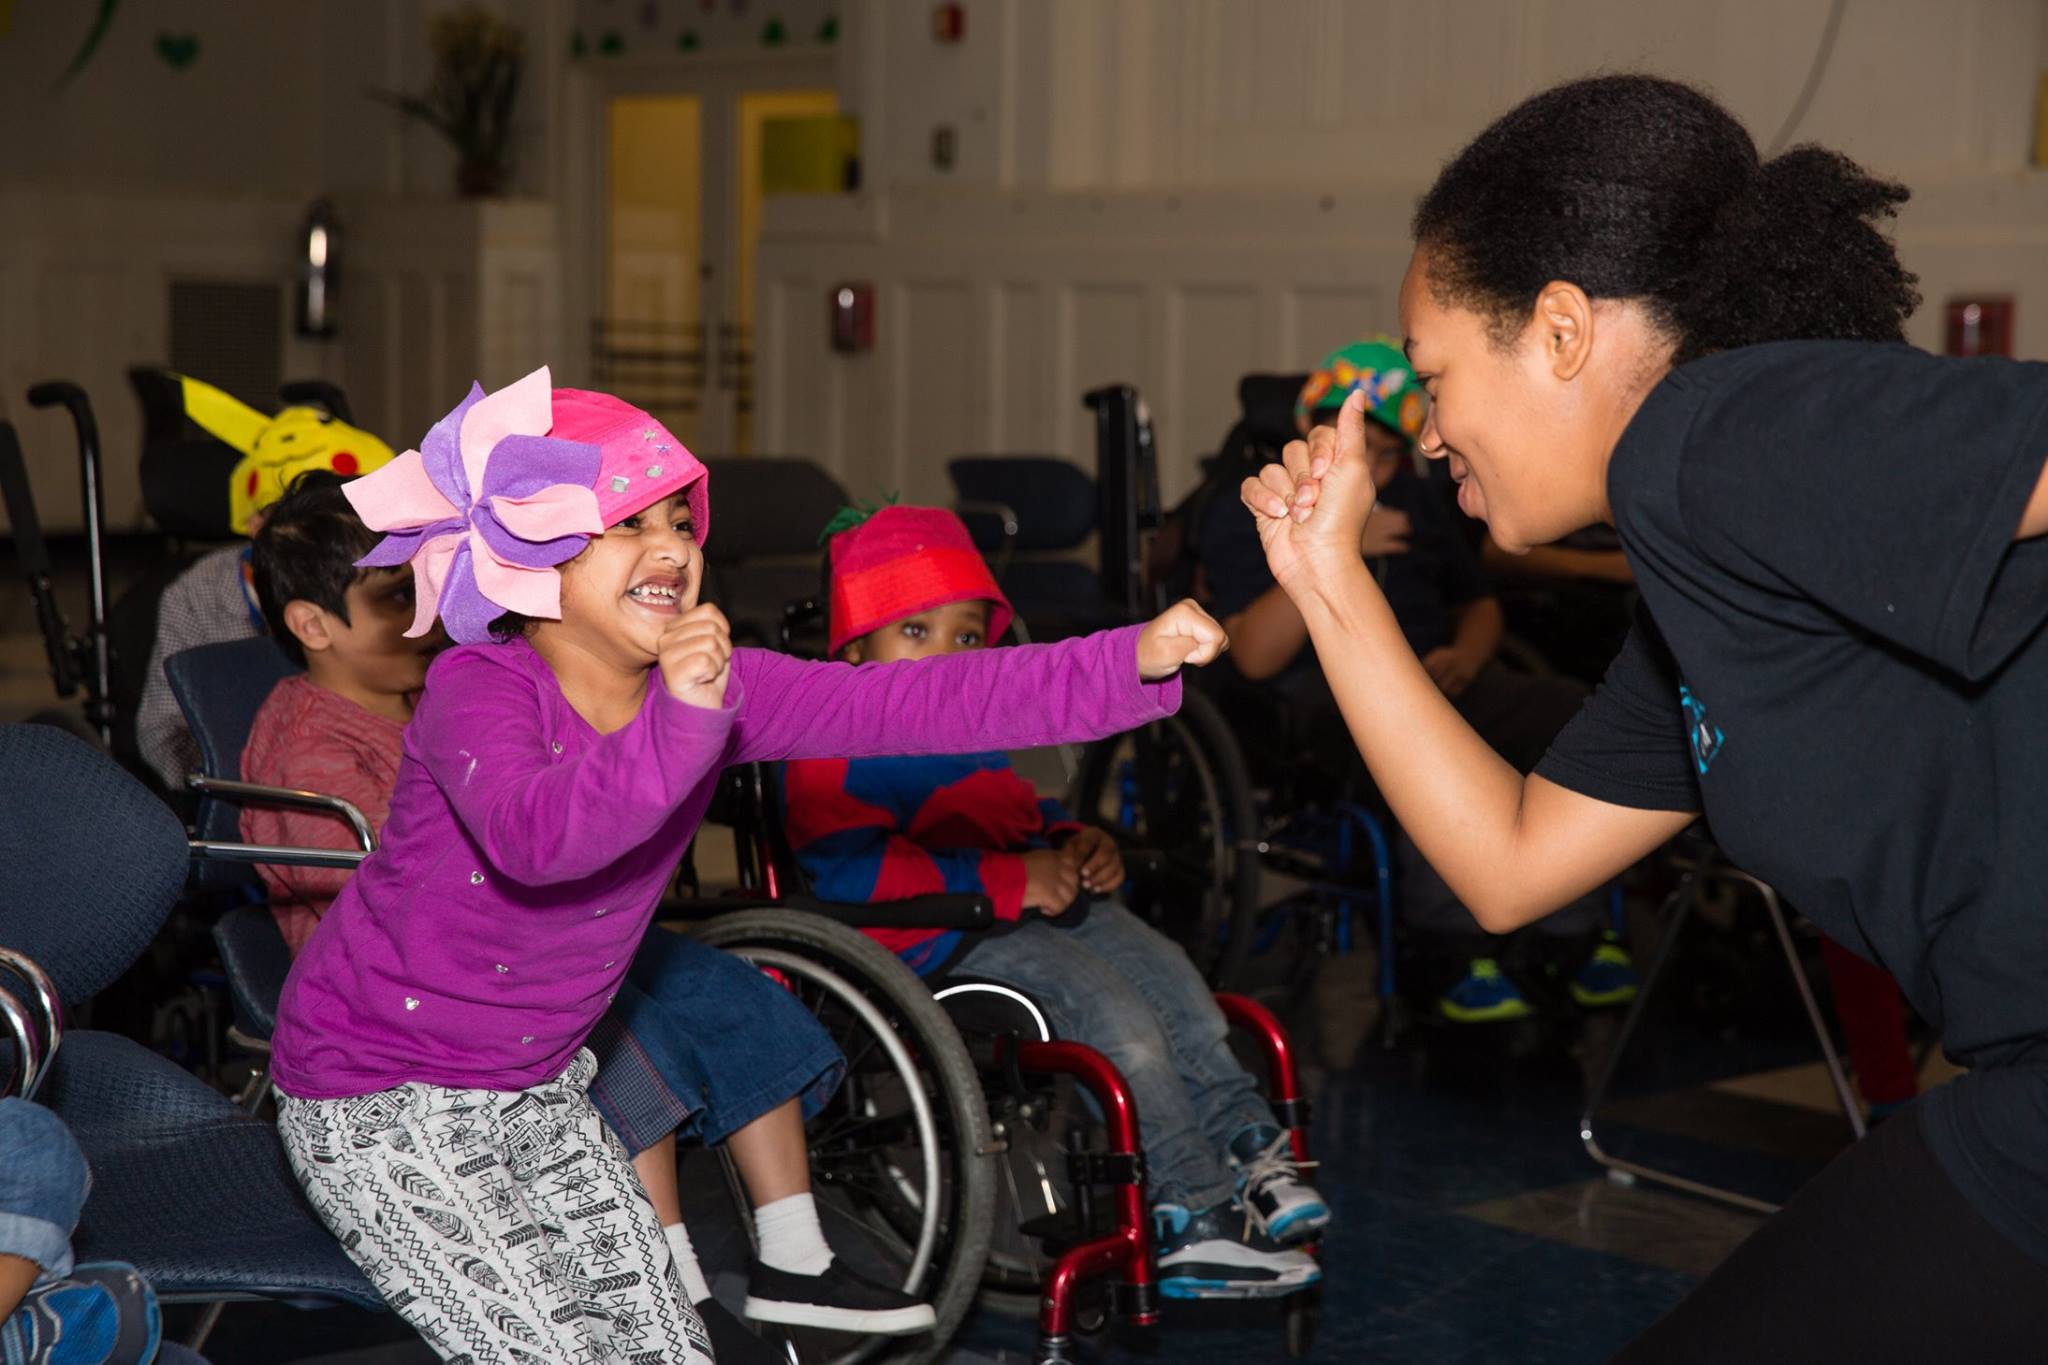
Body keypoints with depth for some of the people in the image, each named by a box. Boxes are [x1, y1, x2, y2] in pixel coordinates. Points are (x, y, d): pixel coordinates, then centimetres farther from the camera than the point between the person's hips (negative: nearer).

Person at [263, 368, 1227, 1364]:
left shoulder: (710, 684, -7)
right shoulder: (477, 690, -24)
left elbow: (917, 703, -15)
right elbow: (532, 838, -45)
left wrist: (1135, 662, -24)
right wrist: (679, 724, -58)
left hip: (539, 1088, 7)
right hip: (379, 1096, -6)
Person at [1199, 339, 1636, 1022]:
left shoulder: (1414, 501, 23)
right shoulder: (1242, 512, 4)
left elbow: (1479, 604, 30)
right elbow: (1255, 657, -10)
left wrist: (1466, 655, 5)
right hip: (1320, 699, -6)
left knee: (1569, 707, -23)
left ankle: (1569, 938, -17)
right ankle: (1461, 947, -30)